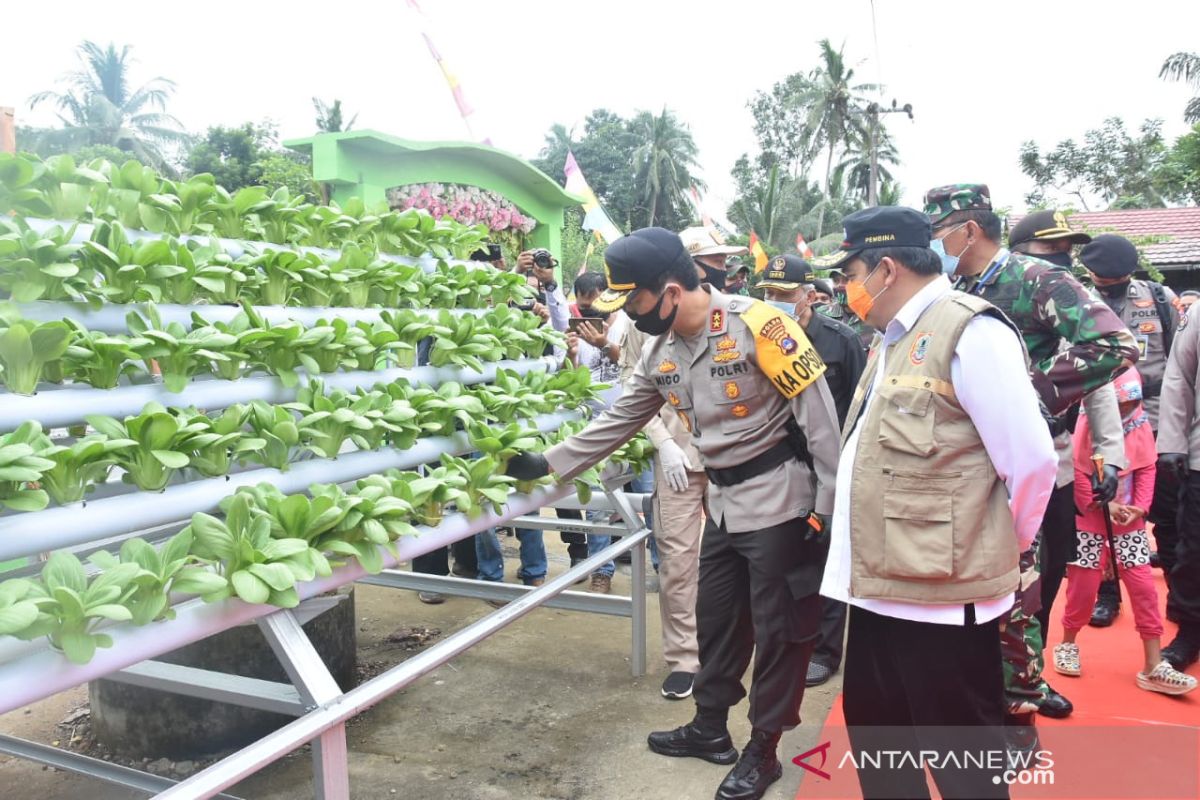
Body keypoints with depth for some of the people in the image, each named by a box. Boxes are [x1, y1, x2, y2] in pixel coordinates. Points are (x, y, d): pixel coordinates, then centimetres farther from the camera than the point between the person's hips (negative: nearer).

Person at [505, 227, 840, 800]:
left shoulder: (756, 324, -20)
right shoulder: (659, 351, 3)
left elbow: (817, 412, -17)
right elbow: (618, 422, 11)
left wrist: (827, 506, -16)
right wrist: (546, 465, 8)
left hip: (779, 498, -7)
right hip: (723, 501, 7)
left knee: (778, 627, 6)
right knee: (716, 618, 18)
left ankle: (763, 749, 24)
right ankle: (710, 728, 37)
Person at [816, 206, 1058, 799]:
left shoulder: (971, 331, -15)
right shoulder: (892, 340, 16)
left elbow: (1031, 462, -18)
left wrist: (997, 553, -3)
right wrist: (868, 565, 18)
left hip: (944, 592, -9)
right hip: (881, 584, 9)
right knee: (874, 731, 21)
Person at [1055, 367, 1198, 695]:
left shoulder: (1140, 424, 0)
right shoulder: (1087, 425, -12)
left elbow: (1147, 469, 3)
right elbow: (1076, 472, -13)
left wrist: (1139, 507, -9)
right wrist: (1104, 506, -17)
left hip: (1129, 522, 4)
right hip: (1089, 521, -4)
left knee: (1143, 586, 2)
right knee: (1083, 585, 4)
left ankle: (1153, 666, 9)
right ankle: (1068, 644, 26)